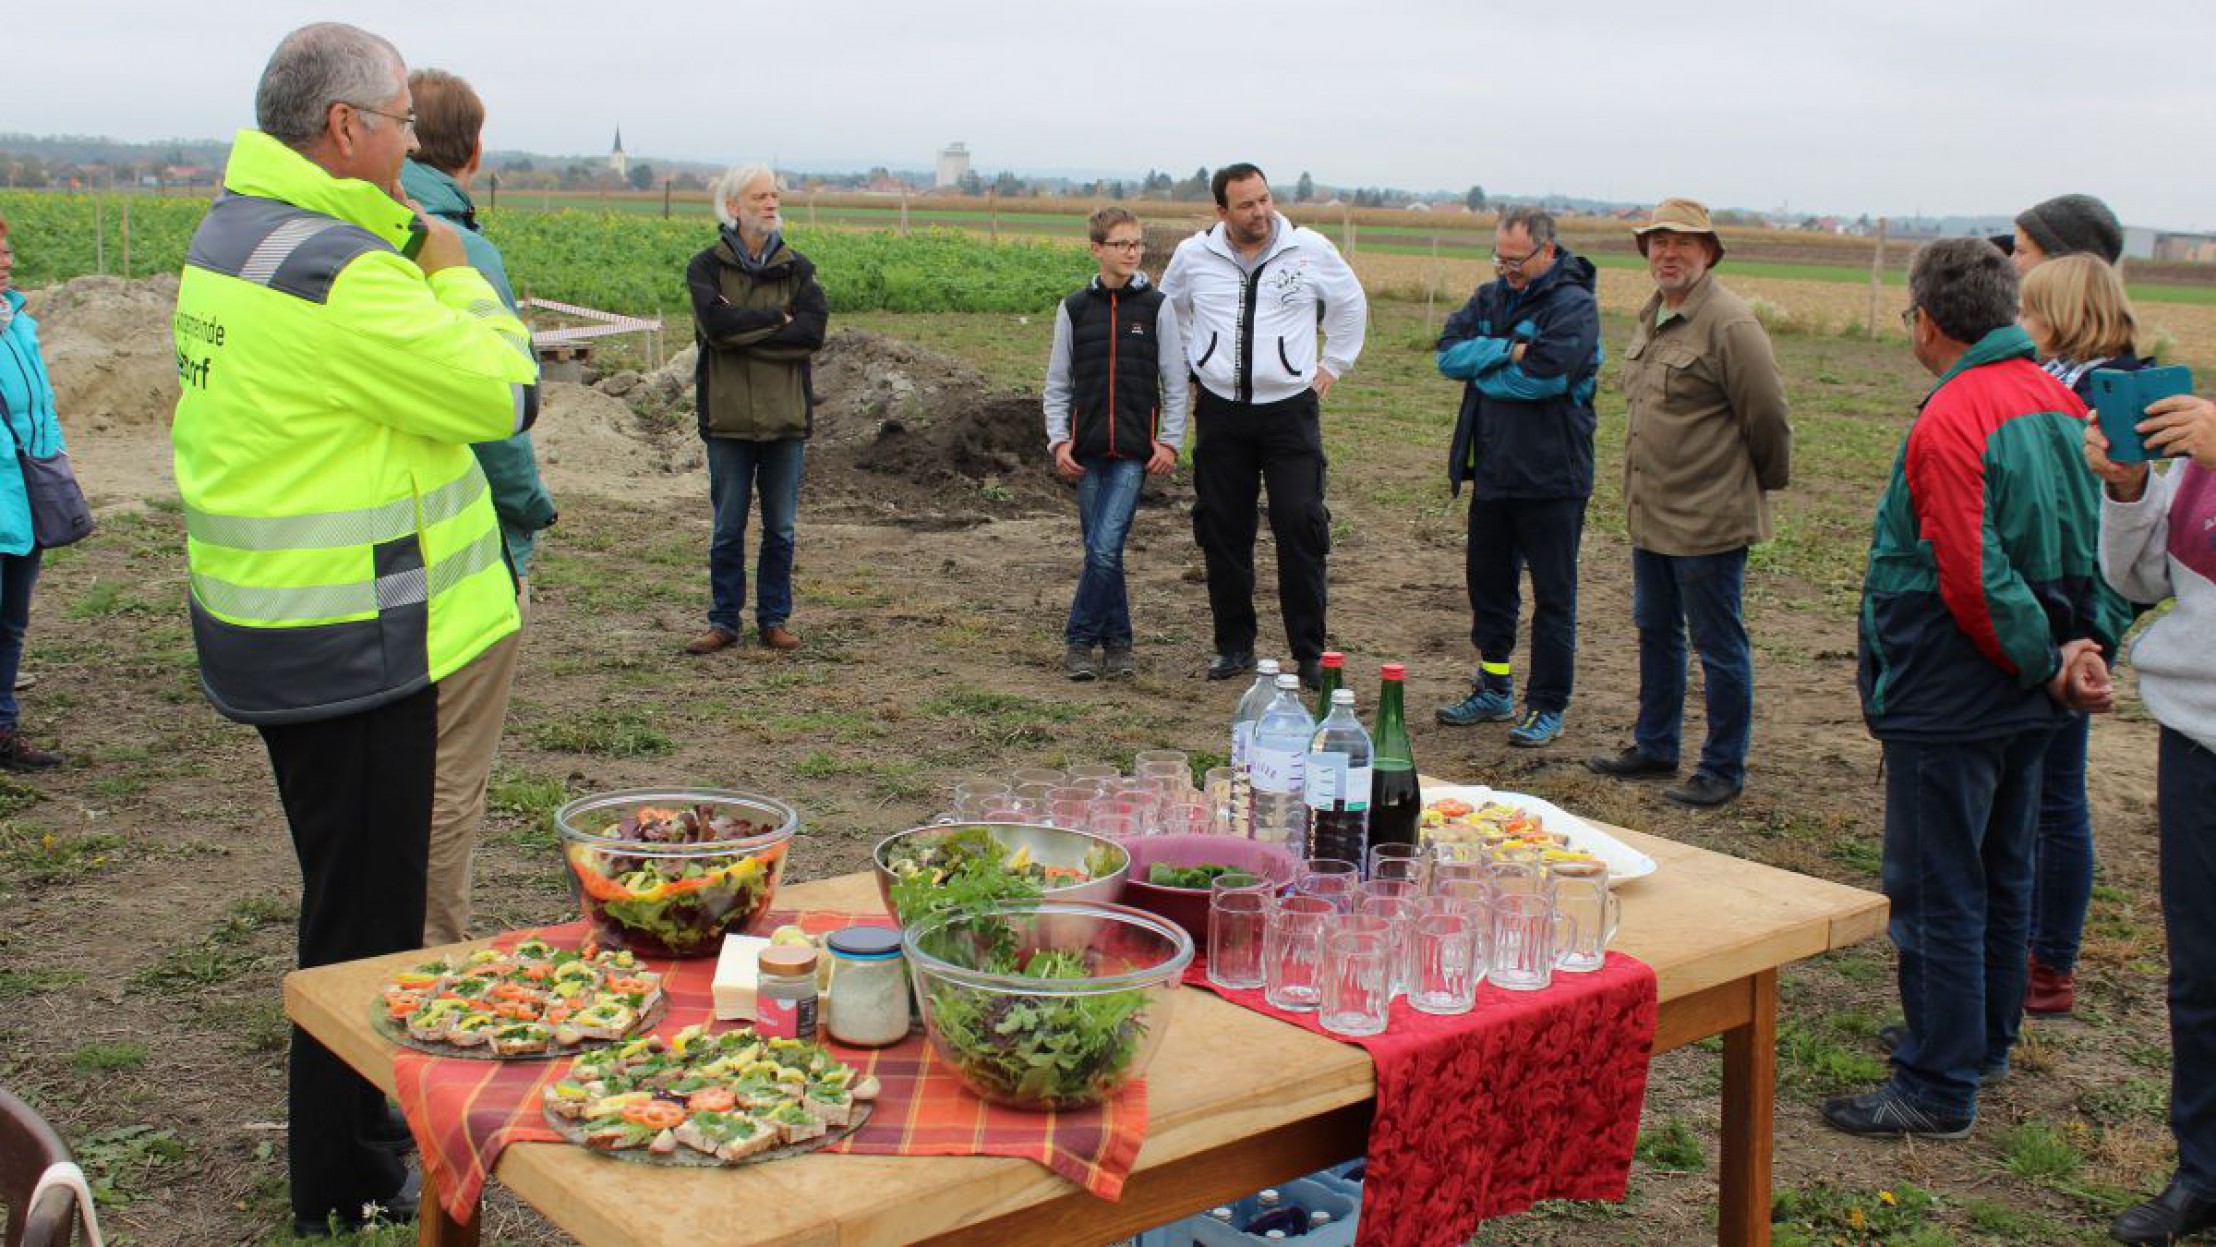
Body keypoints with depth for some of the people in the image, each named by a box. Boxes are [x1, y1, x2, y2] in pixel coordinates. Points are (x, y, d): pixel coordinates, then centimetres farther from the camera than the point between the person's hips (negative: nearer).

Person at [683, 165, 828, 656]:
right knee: (728, 528, 5)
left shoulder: (797, 267, 6)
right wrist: (778, 318, -11)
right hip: (729, 414, -2)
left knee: (780, 528, 8)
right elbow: (715, 322, -18)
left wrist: (744, 330, -13)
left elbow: (814, 330, -9)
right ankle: (724, 621, 15)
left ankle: (774, 619, 18)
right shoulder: (706, 267, 1)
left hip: (786, 414, 2)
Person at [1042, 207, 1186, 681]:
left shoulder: (1156, 307, 1)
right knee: (1101, 550, 6)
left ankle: (1079, 640, 1)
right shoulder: (1074, 308, 6)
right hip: (1087, 452, 2)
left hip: (1135, 452, -2)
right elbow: (1057, 384, 10)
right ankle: (1117, 641, 17)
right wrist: (1059, 441, 0)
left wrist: (1170, 442, -3)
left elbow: (1175, 382, 4)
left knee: (1105, 547, -12)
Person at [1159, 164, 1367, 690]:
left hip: (1290, 407, -2)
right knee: (1222, 531, 5)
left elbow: (1350, 306, 15)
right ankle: (1234, 645, 17)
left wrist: (1332, 366, 12)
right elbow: (1169, 310, 22)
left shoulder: (1312, 250, -3)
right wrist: (1188, 367, 17)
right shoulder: (1193, 255, 1)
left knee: (1301, 529, -7)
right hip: (1220, 410, 2)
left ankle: (1309, 652, 2)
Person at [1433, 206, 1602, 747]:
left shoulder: (1573, 305, -11)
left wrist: (1481, 368, -9)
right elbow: (1448, 353, 0)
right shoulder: (1491, 297, 10)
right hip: (1493, 470, 7)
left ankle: (1548, 707, 11)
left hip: (1551, 477, -7)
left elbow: (1545, 374, -24)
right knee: (1488, 582, 16)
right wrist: (1506, 350, -15)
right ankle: (1494, 690, 30)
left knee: (1553, 596, 2)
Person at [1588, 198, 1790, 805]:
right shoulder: (1649, 317, 12)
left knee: (1719, 646, 2)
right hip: (1651, 514, 9)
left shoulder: (1729, 323, -17)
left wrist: (1767, 481, 0)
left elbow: (1766, 415, -13)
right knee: (1656, 633, 20)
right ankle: (1655, 746, 35)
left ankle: (1723, 770, 13)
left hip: (1709, 520, -9)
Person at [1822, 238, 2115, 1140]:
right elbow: (2104, 546, 8)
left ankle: (1938, 1085, 7)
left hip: (1949, 698, -9)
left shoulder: (1951, 419, -21)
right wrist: (2087, 646, -1)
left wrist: (2046, 663, -13)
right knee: (2001, 873, 20)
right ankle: (1985, 1038, 35)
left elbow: (1973, 581, -25)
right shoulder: (2060, 401, 5)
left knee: (1934, 892, 0)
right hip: (2022, 699, 9)